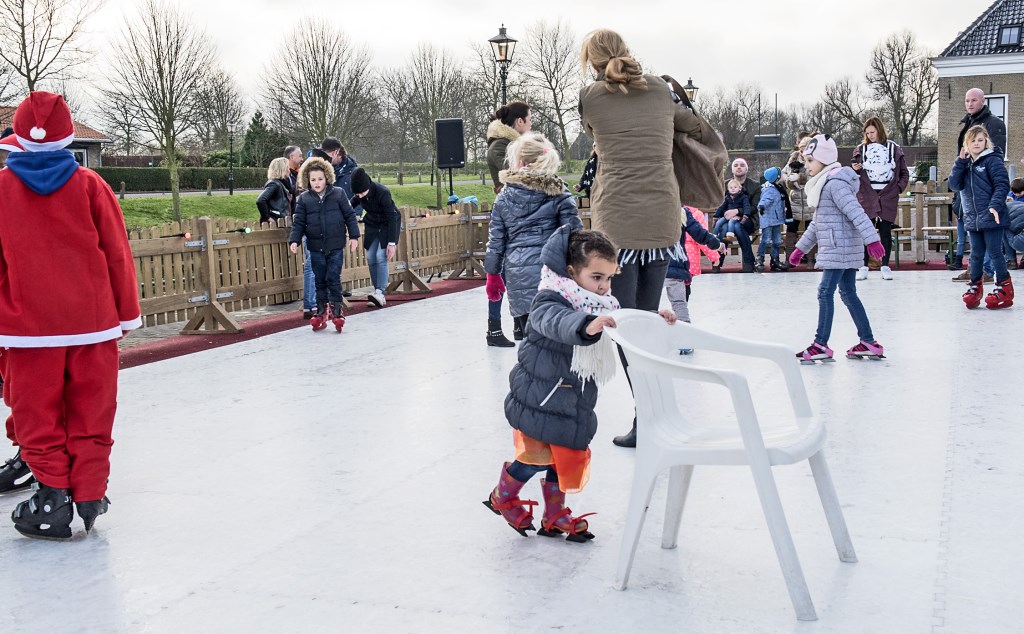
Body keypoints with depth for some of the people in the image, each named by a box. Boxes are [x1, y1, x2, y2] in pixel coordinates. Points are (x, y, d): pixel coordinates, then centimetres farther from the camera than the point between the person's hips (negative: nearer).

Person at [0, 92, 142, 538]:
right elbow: (117, 253, -1)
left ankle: (53, 496, 4)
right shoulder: (89, 184, -3)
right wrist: (127, 313, 10)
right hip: (93, 320, 1)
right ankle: (89, 496, 13)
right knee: (90, 413, 10)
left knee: (37, 416, 8)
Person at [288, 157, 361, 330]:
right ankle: (321, 311, 20)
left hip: (336, 246, -2)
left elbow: (349, 215, 2)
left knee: (333, 278, -2)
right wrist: (294, 240, -8)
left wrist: (353, 236, -1)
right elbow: (298, 222, 3)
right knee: (320, 280, 10)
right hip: (316, 247, 2)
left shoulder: (338, 193, -2)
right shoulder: (304, 199, 2)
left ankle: (337, 309, 9)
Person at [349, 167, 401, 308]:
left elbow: (392, 218, -27)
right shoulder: (359, 194, -15)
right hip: (372, 225, 6)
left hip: (388, 225, -6)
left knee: (381, 257, -18)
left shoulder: (382, 193, -32)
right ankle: (378, 295, 6)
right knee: (370, 258, 0)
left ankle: (380, 292, -21)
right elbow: (354, 202, 13)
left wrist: (392, 243, -28)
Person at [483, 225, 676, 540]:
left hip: (574, 400, 7)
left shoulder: (601, 306, 1)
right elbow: (557, 322, -45)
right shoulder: (550, 301, -23)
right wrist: (587, 326, -65)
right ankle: (502, 497, 28)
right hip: (539, 396, -7)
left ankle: (555, 517, 31)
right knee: (537, 455, 0)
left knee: (566, 455, 14)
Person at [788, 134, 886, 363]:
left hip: (840, 248, -10)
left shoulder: (835, 183, -14)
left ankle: (821, 345, -6)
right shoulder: (823, 184, 18)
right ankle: (869, 343, 16)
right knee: (848, 293, 11)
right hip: (842, 249, 10)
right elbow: (818, 222, 26)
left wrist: (871, 239, -31)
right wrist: (801, 247, 27)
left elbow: (856, 212, -23)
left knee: (825, 292, -9)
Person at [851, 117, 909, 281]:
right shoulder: (861, 149, 7)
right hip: (867, 196, 0)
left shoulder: (894, 149, 6)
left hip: (888, 197, 0)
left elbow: (905, 173, 12)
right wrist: (854, 168, -11)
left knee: (886, 232, 3)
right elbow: (854, 175, 11)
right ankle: (863, 267, 2)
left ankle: (885, 266, 9)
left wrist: (898, 188, -1)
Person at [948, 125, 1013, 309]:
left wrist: (995, 205, -24)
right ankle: (975, 287, 21)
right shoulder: (965, 163, 14)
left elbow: (1002, 184, -11)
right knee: (976, 255, 12)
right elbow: (954, 185, 2)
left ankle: (1004, 288, 6)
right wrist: (961, 162, -6)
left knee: (994, 253, -2)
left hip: (991, 218, -5)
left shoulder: (992, 160, -4)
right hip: (972, 219, 5)